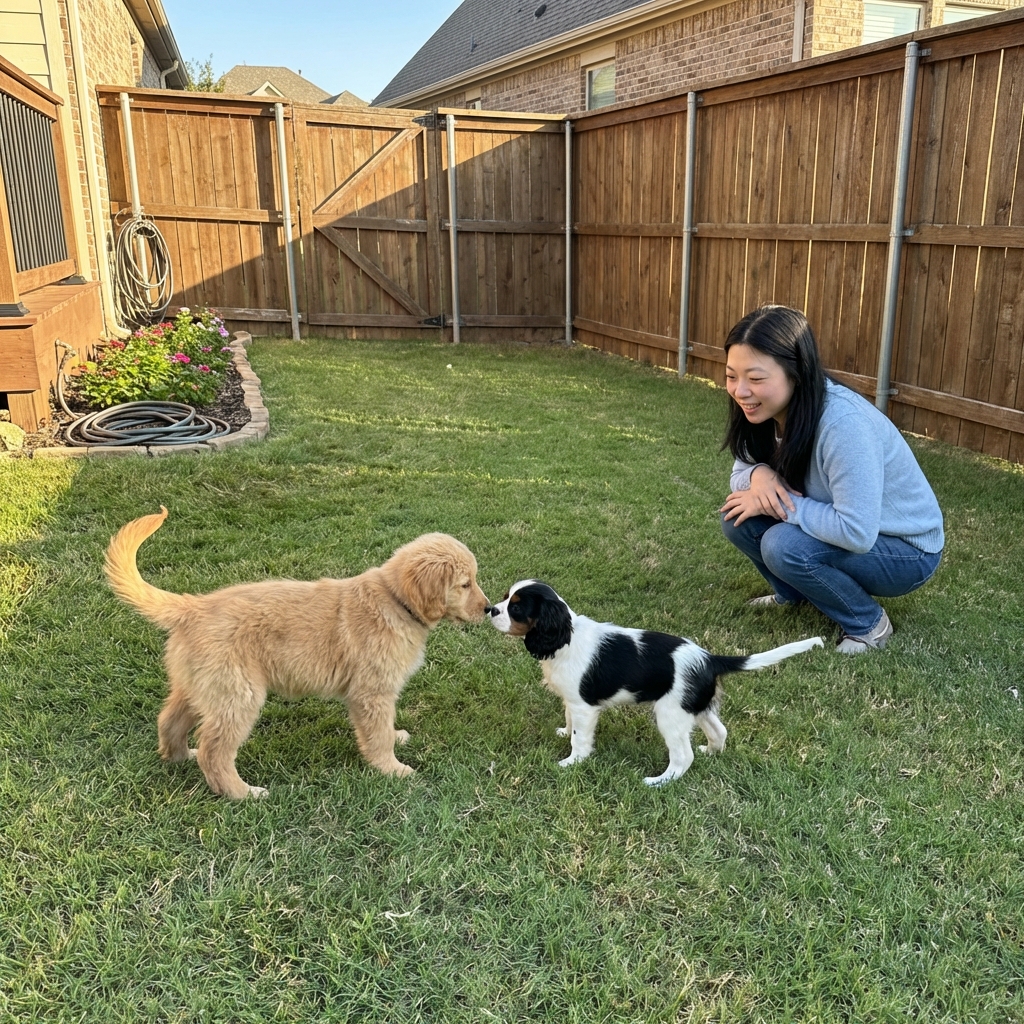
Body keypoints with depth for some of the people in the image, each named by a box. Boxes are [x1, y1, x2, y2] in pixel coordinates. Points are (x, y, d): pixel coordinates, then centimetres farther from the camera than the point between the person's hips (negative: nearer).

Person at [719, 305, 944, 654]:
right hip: (836, 530, 7)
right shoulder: (770, 411, -11)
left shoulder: (843, 423, -34)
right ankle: (792, 594, 14)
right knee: (737, 516, -13)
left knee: (783, 545, -30)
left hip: (906, 550, -7)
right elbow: (739, 471, 0)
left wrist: (777, 504, -27)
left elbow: (857, 532, -35)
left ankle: (868, 623, -5)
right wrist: (757, 475, -23)